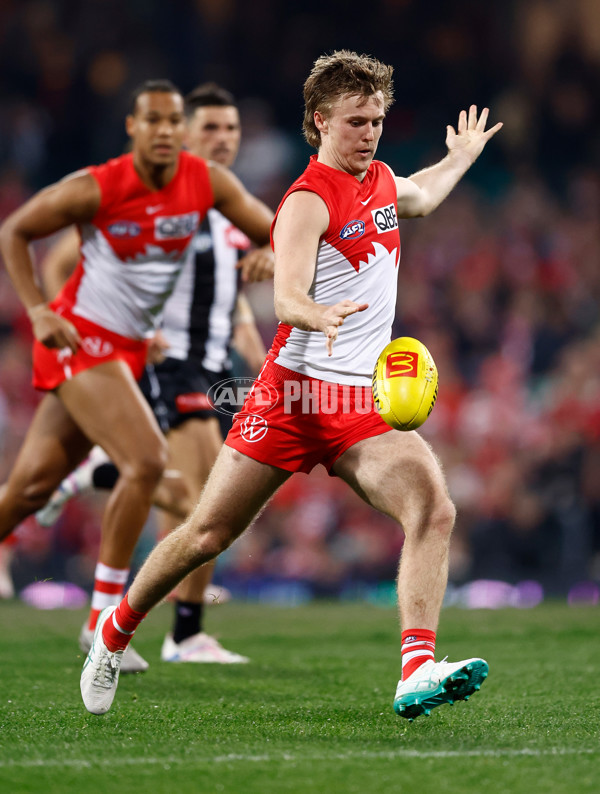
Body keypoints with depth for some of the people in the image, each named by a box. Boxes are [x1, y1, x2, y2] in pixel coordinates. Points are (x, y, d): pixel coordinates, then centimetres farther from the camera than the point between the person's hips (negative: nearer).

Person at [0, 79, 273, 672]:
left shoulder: (207, 182, -3)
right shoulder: (95, 189, -15)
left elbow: (274, 233, 3)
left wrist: (269, 255, -21)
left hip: (127, 351, 6)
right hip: (80, 339, -6)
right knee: (146, 460, -21)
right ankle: (104, 619, -12)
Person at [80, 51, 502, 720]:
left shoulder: (380, 180, 15)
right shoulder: (307, 201, -11)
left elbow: (418, 198, 43)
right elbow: (286, 299, -27)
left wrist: (463, 156, 49)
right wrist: (321, 316, -47)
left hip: (365, 405, 6)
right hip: (294, 392, -5)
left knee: (433, 509, -21)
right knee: (208, 534, 1)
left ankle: (417, 675, -30)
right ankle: (117, 628, 28)